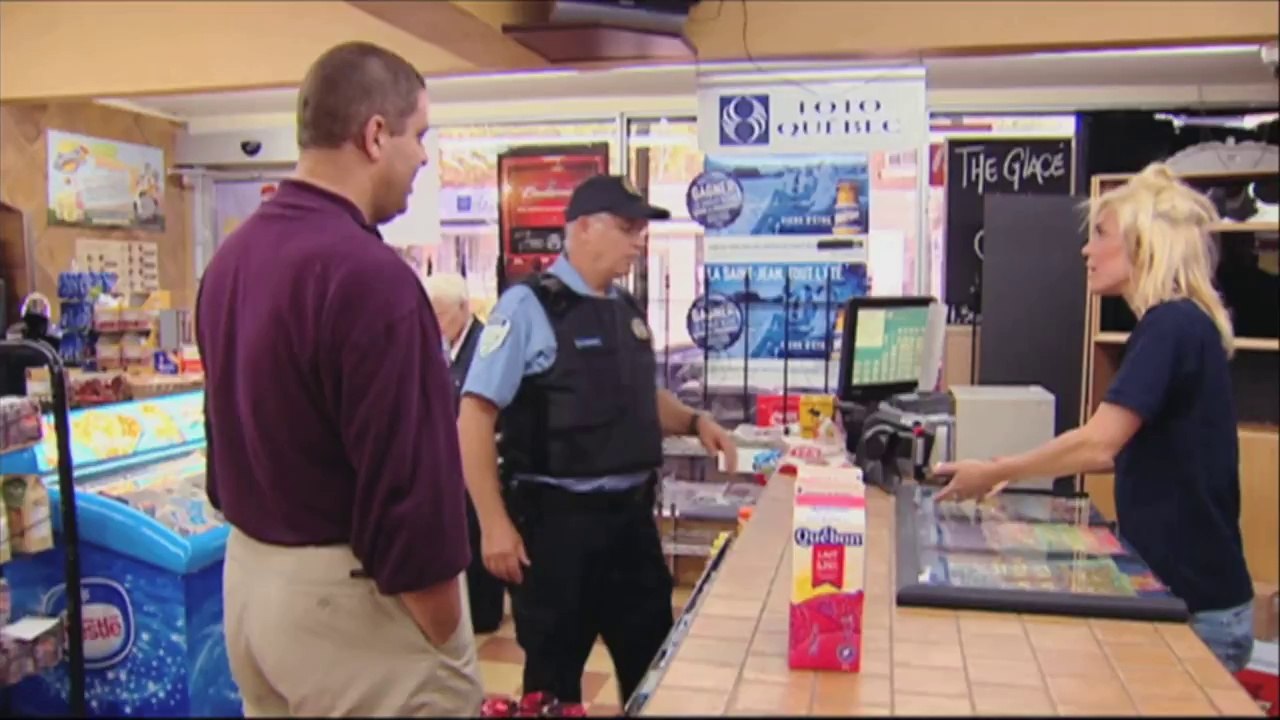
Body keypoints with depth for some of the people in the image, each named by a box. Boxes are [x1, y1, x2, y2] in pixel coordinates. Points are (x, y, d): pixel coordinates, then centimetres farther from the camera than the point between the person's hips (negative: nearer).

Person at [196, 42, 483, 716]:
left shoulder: (228, 258, 6)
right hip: (347, 594, -9)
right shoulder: (369, 274, -23)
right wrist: (447, 650, -14)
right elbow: (410, 480, -23)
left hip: (247, 578, 9)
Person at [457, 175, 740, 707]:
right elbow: (474, 415, -14)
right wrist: (494, 523, -18)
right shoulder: (529, 305, -12)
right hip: (558, 518, -6)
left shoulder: (628, 310, 9)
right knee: (554, 677, 10)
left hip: (631, 513, 7)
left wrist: (693, 422, 3)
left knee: (653, 661, 17)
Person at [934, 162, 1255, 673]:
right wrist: (1025, 471, 11)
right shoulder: (1179, 324, 11)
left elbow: (1098, 444, -26)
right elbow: (1137, 446, 15)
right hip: (1183, 586, 9)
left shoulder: (1170, 326, -20)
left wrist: (994, 473, -15)